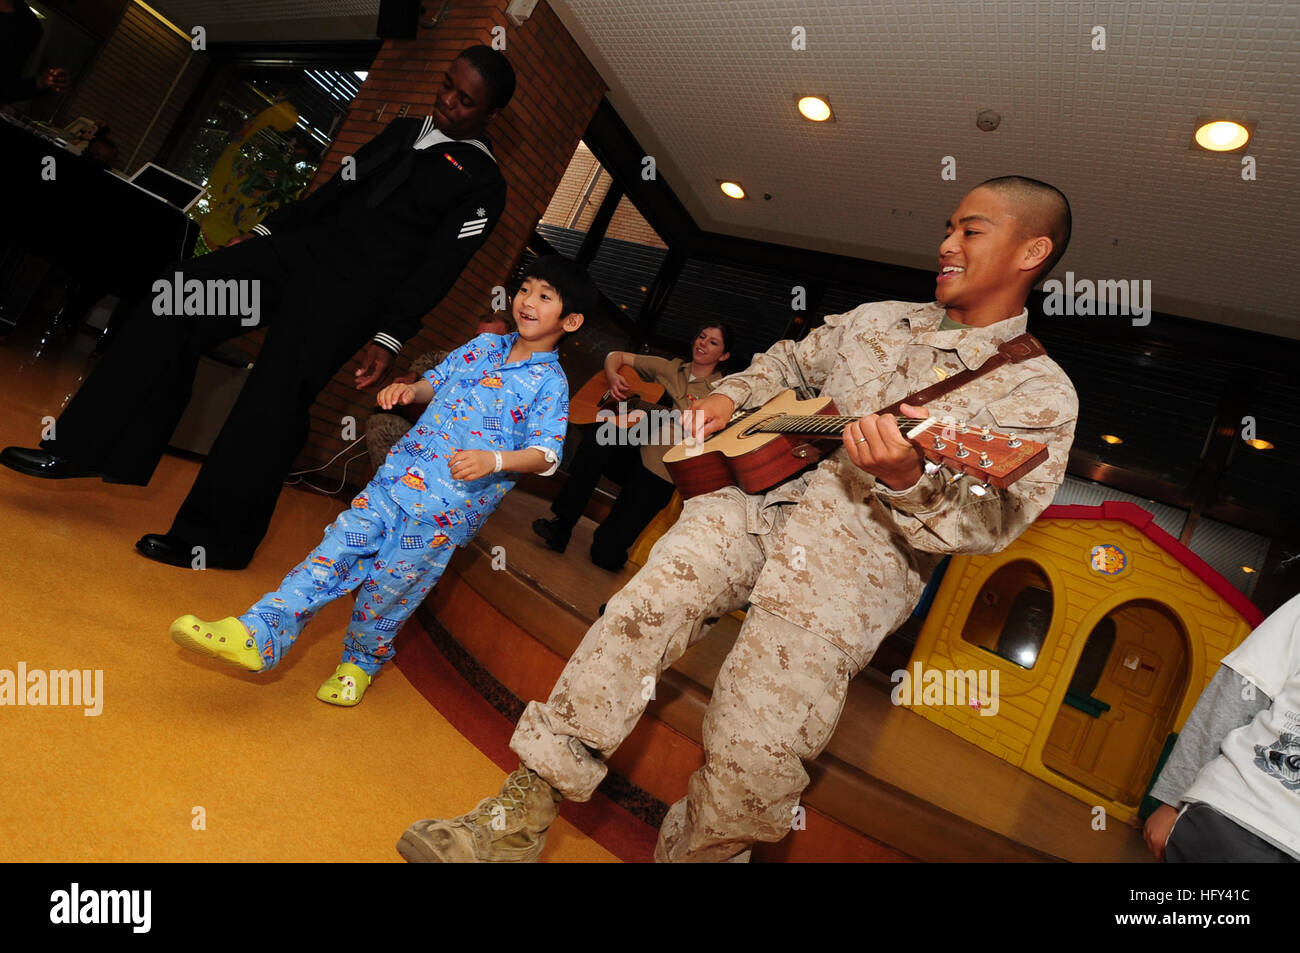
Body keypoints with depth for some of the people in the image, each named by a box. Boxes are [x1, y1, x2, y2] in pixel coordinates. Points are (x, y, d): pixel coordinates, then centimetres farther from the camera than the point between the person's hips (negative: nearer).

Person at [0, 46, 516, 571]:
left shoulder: (481, 183, -1)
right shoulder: (403, 130, 22)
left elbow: (436, 268, -10)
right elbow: (333, 190, 24)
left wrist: (390, 337, -18)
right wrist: (265, 231, 19)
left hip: (355, 286, -7)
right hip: (300, 249, 8)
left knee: (274, 398, -20)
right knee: (175, 301, -5)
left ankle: (211, 537, -5)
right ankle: (82, 448, 3)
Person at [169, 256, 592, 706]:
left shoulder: (550, 383, -6)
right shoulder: (483, 345, 11)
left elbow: (545, 454, -14)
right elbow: (434, 382, 23)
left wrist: (493, 459, -30)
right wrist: (408, 389, 2)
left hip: (453, 504, -4)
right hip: (403, 471, 5)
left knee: (390, 582, 3)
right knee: (341, 542, -5)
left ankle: (360, 662, 31)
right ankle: (257, 634, -3)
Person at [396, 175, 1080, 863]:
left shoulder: (1041, 393, 3)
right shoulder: (877, 320, 21)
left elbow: (987, 520, -9)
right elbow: (789, 362, 35)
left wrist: (907, 482, -29)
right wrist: (729, 396, 16)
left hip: (861, 553, -4)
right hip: (762, 490, 5)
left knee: (753, 754, -17)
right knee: (640, 611, -20)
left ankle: (692, 851, 14)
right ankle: (518, 819, -11)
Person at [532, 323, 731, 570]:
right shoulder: (670, 369, 15)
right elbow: (616, 356, 19)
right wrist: (613, 378, -2)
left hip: (660, 473, -4)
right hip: (631, 454, 5)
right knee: (595, 436, -31)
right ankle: (562, 524, -19)